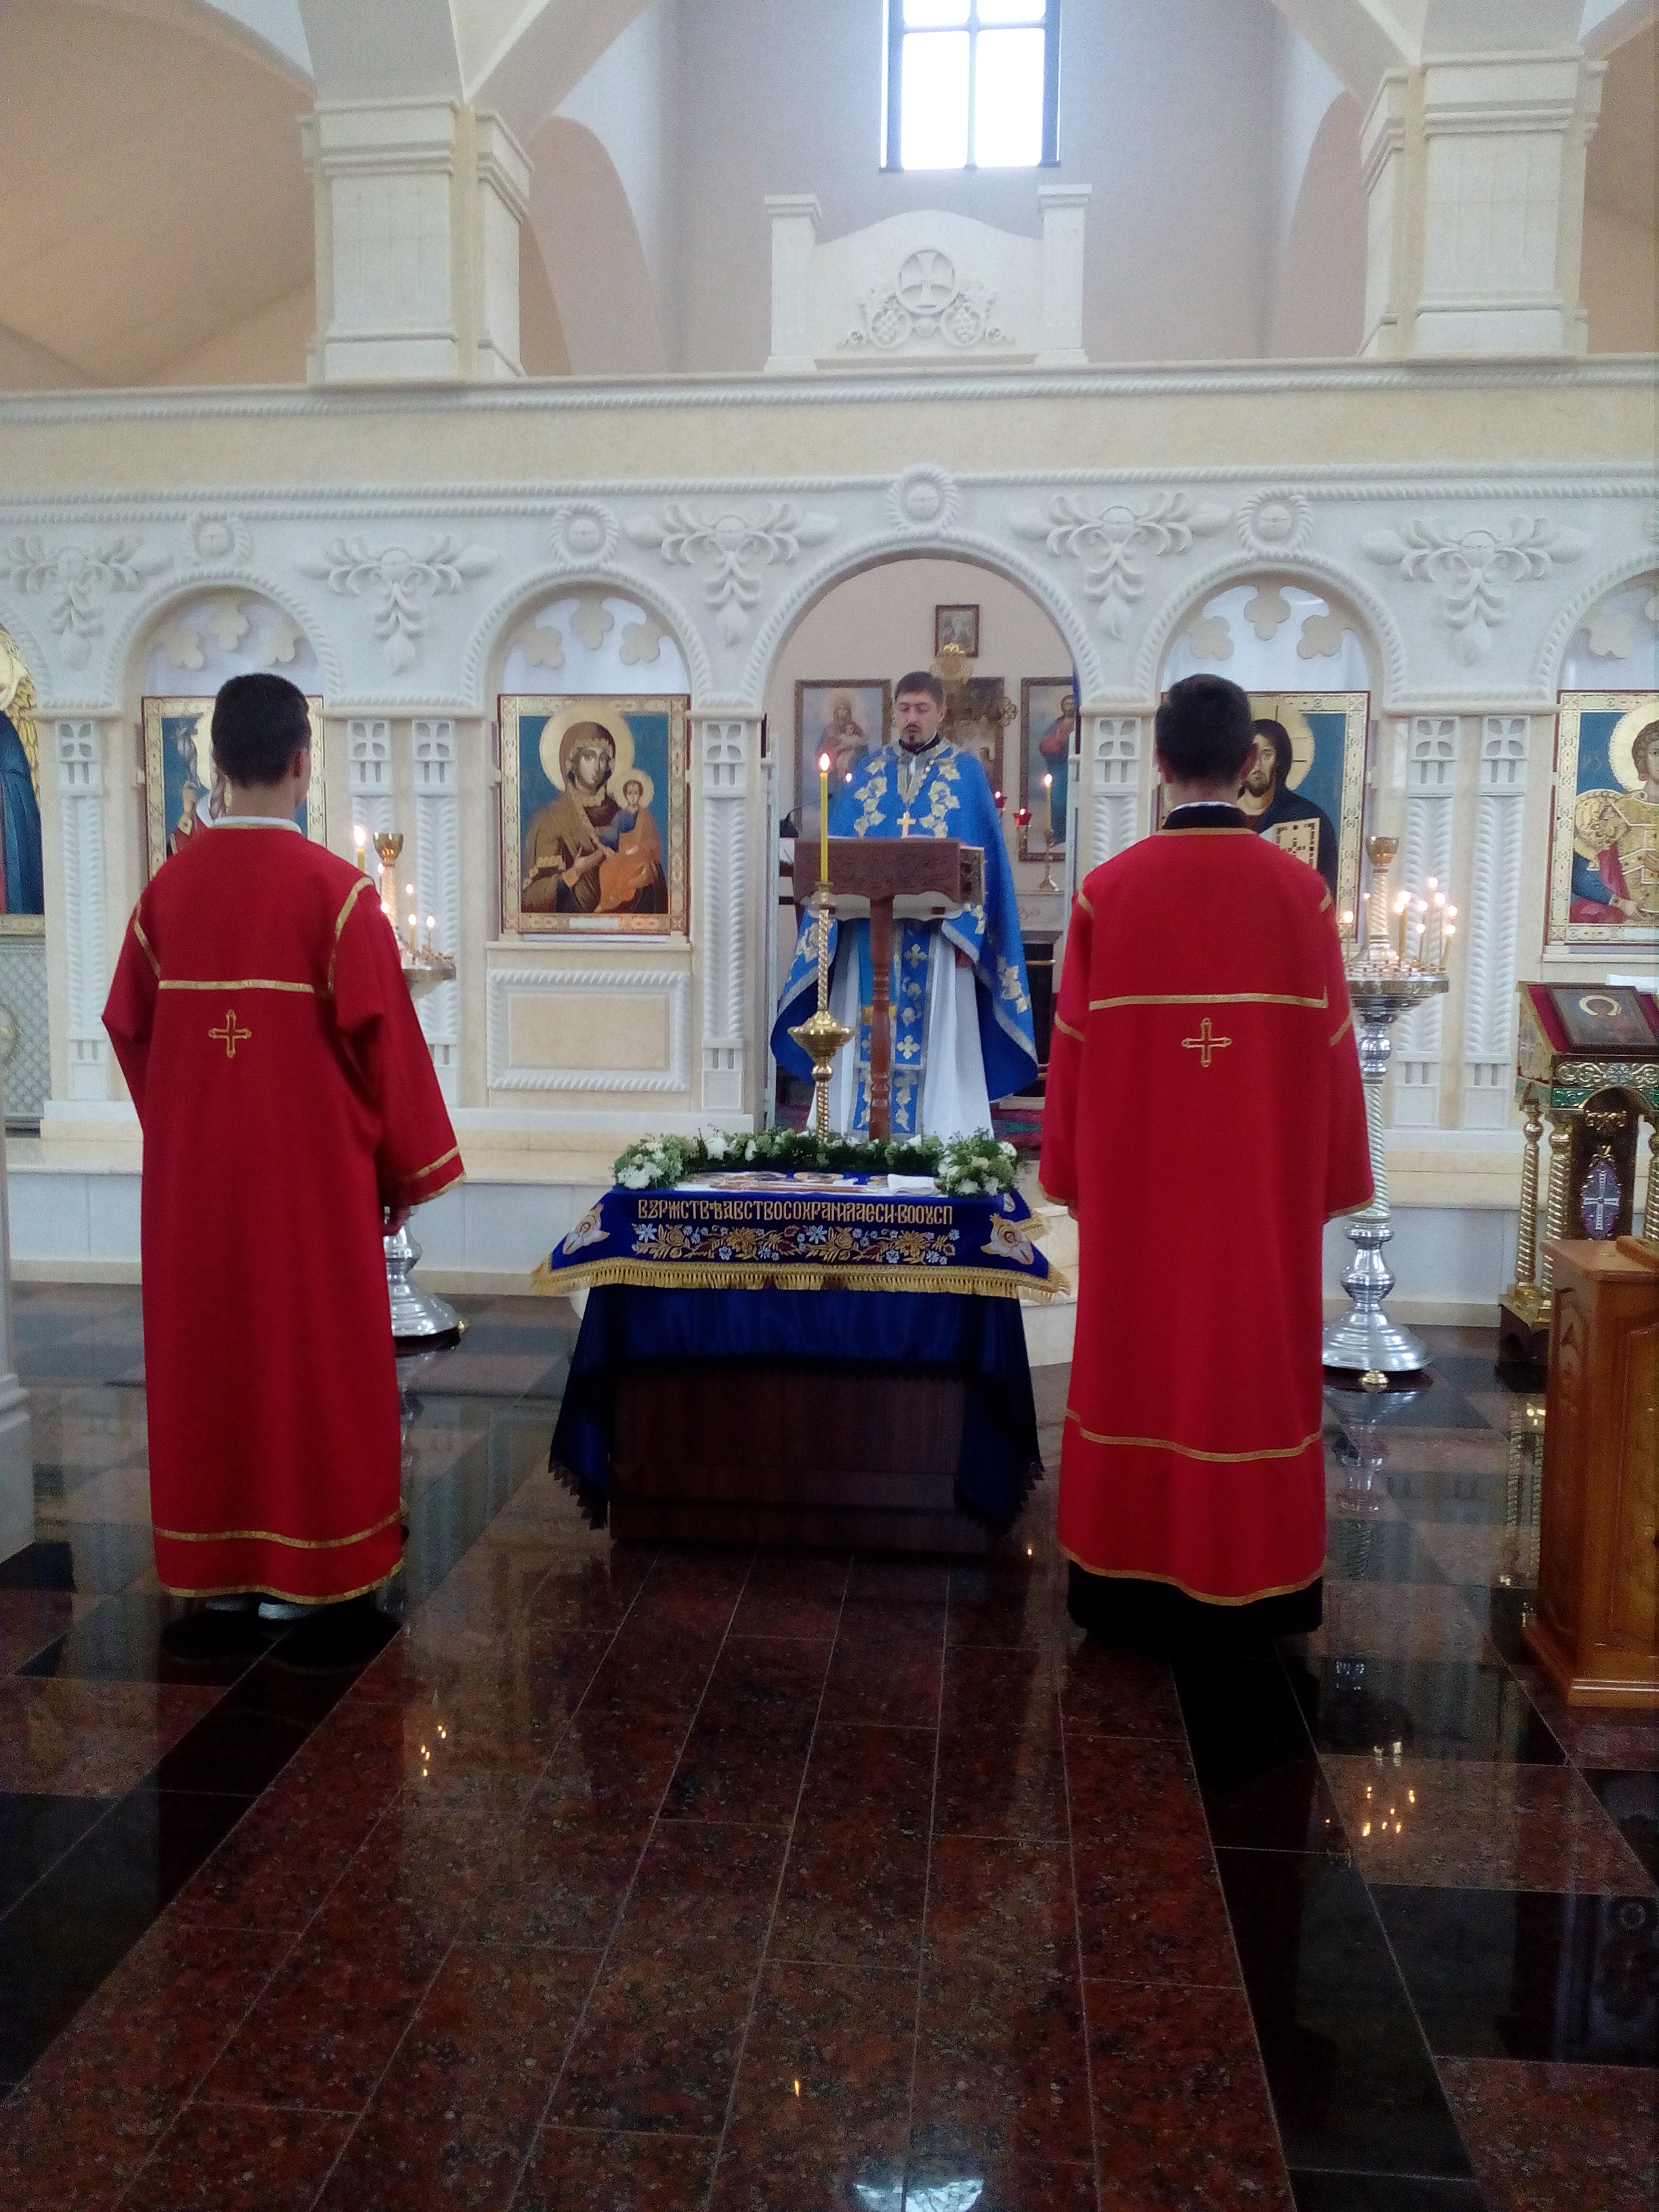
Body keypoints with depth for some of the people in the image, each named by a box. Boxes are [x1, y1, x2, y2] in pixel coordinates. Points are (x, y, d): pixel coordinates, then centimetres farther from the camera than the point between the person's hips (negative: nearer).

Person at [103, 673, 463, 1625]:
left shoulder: (170, 885, 1)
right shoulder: (335, 887, -13)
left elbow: (129, 1025, 6)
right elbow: (384, 1037, -12)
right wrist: (404, 1168, -1)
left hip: (195, 1167, 5)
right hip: (310, 1163, -4)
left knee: (208, 1350, 13)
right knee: (308, 1353, 6)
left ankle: (213, 1557, 24)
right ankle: (299, 1560, 15)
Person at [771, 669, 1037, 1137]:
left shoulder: (966, 773, 4)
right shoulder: (867, 772, 12)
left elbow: (981, 857, -1)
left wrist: (966, 932, -10)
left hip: (937, 938, -2)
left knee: (936, 1043, -2)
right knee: (868, 1043, 3)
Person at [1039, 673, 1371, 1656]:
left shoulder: (1107, 892, -6)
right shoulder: (1301, 891, -6)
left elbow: (1073, 1049, -2)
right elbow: (1330, 1049, -2)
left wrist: (1074, 1173, 9)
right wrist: (1329, 1185, 9)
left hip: (1136, 1183, 0)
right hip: (1265, 1186, 0)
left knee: (1137, 1365, 11)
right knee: (1254, 1366, 11)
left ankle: (1133, 1583, 21)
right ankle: (1243, 1590, 21)